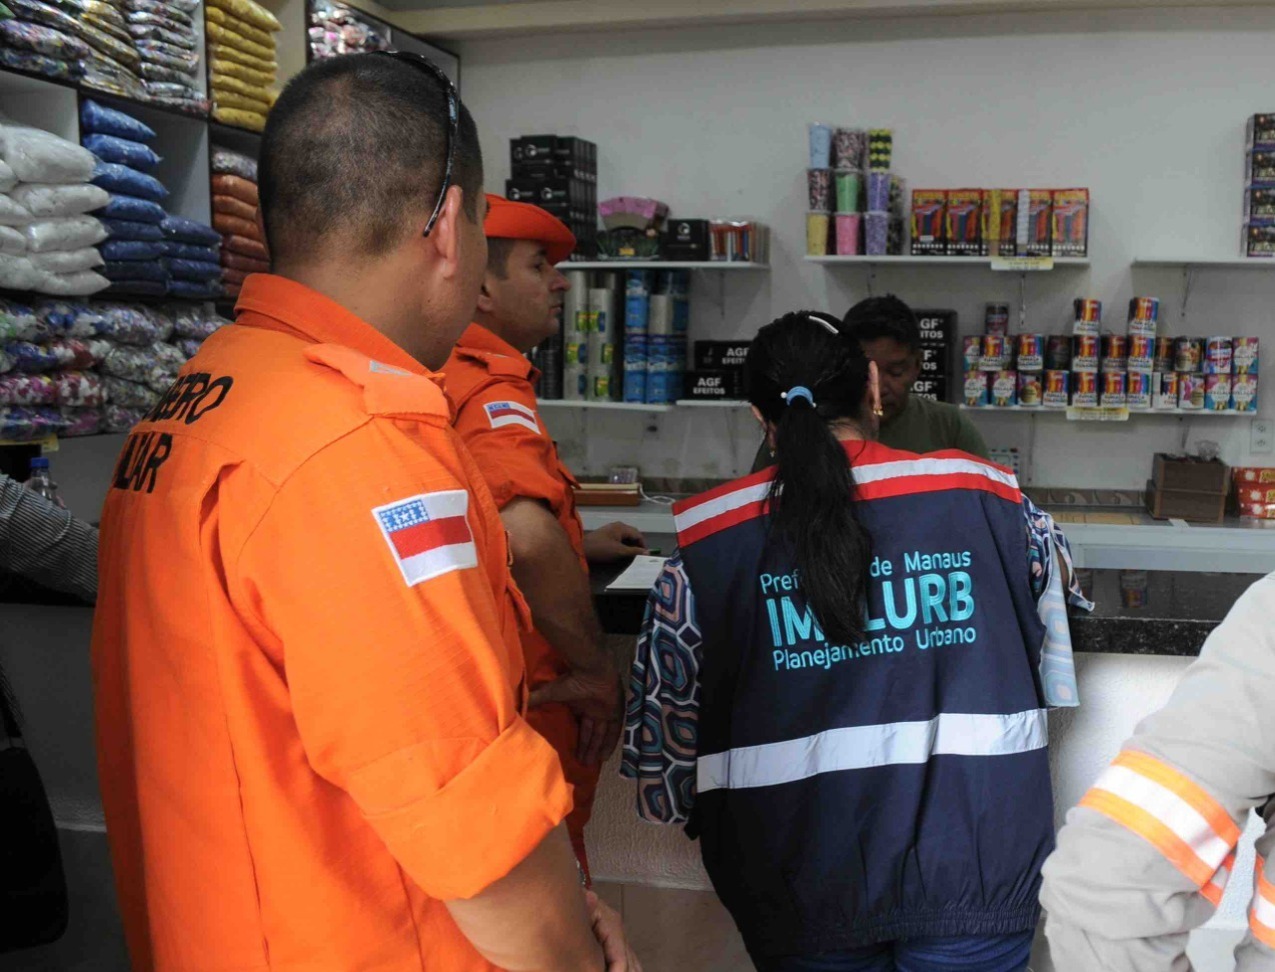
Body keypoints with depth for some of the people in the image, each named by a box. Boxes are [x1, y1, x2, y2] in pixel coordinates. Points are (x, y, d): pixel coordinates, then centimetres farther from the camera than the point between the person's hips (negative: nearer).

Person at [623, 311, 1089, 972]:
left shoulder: (707, 546, -5)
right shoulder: (985, 496, -3)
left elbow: (666, 719, -1)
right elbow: (1058, 576, 18)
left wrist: (697, 816, 18)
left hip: (803, 887, 0)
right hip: (972, 866, 0)